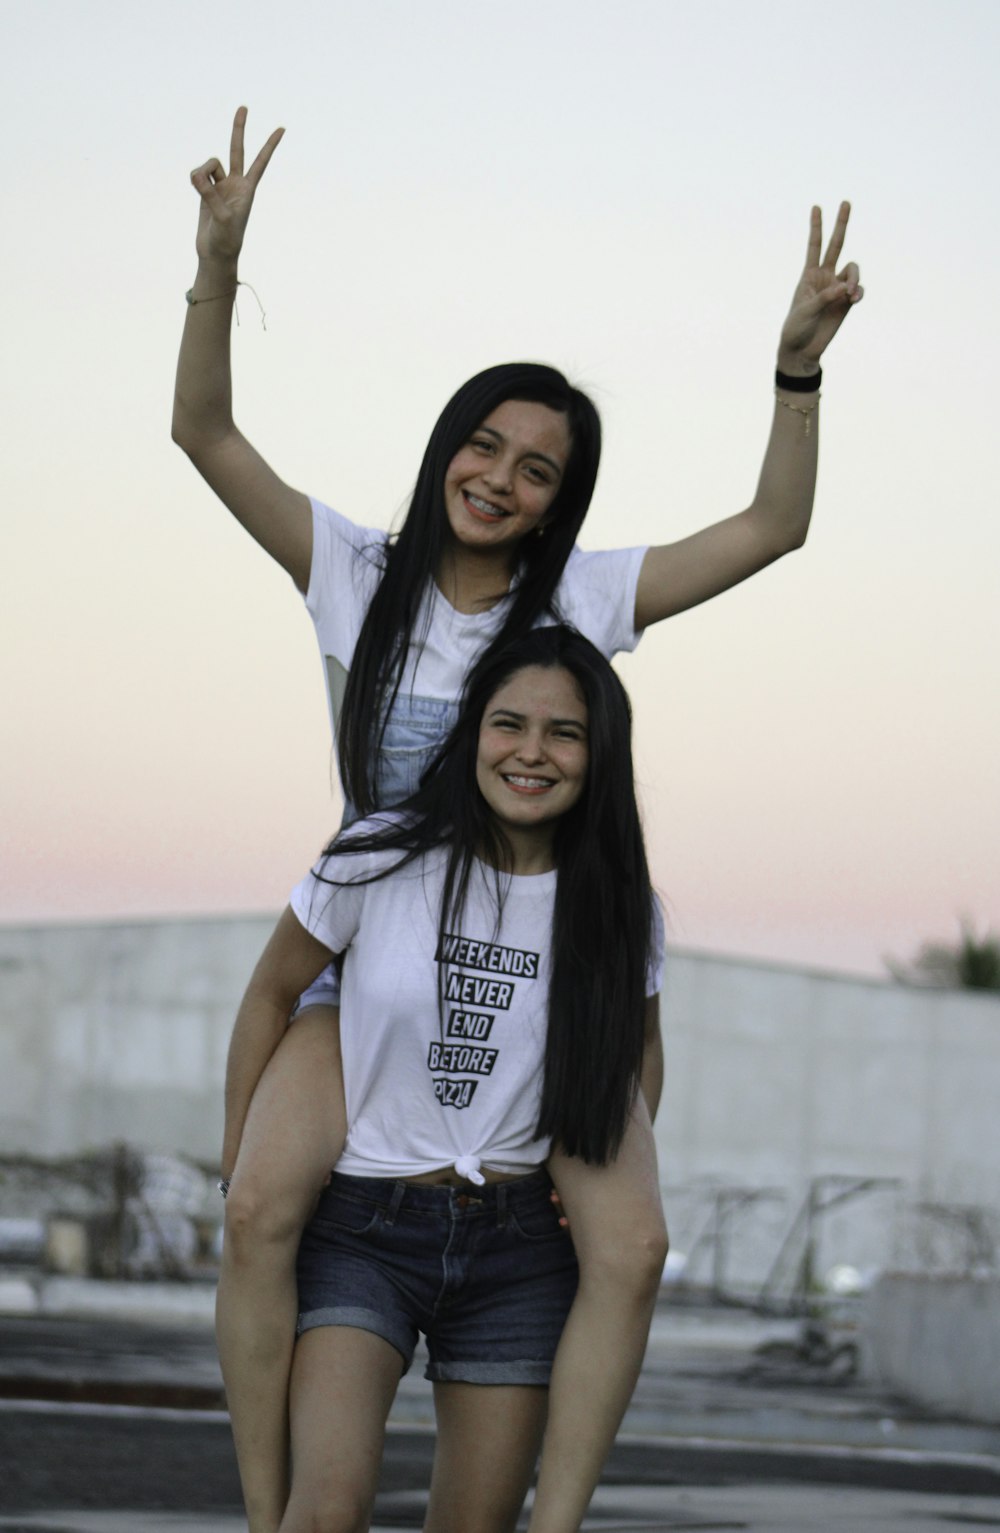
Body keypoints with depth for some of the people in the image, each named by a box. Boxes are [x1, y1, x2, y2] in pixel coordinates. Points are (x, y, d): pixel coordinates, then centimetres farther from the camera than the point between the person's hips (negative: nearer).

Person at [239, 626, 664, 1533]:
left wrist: (610, 1188, 6)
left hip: (520, 1250, 3)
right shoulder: (380, 862, -7)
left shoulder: (617, 909, 1)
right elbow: (271, 996, 6)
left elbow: (634, 1054, 20)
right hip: (362, 1228, -2)